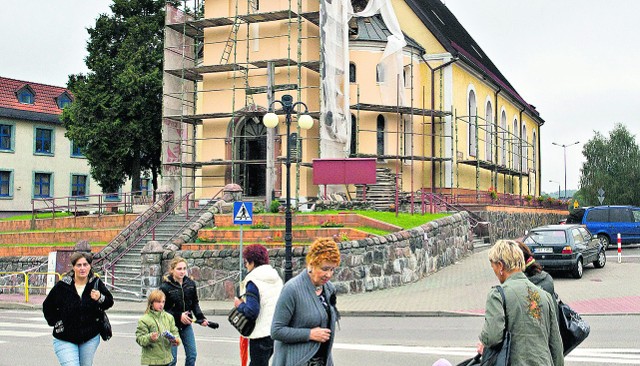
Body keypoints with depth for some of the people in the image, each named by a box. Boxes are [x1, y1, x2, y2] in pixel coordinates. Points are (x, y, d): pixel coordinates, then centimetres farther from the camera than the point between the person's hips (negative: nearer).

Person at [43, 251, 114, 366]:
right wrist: (56, 322, -5)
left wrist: (100, 298, -20)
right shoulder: (62, 286, -9)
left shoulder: (96, 283, -5)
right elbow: (47, 306, 3)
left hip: (90, 338, 2)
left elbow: (110, 302, 0)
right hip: (65, 340, -2)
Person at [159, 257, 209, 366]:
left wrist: (201, 318, -6)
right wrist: (179, 316, -21)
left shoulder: (190, 284, -1)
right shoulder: (165, 287, -14)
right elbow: (162, 309, -12)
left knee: (192, 355, 7)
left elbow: (195, 304, 8)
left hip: (186, 325, 5)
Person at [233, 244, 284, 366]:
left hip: (261, 335, -7)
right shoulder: (277, 278, 8)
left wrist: (240, 305, -2)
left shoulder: (253, 282, -15)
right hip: (277, 332, 7)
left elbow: (251, 312, -21)